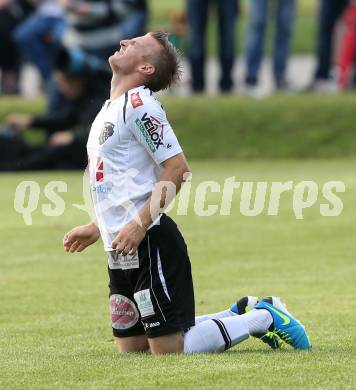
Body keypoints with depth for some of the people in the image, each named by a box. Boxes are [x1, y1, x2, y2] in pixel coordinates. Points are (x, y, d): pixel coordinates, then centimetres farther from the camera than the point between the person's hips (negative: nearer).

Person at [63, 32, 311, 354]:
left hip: (150, 243, -9)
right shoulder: (111, 109, 18)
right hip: (122, 253, 9)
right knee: (130, 348, 10)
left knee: (169, 349, -11)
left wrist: (140, 224, -22)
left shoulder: (138, 103, -12)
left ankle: (264, 318, 6)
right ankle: (236, 316, 23)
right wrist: (96, 228, 23)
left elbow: (177, 169, -19)